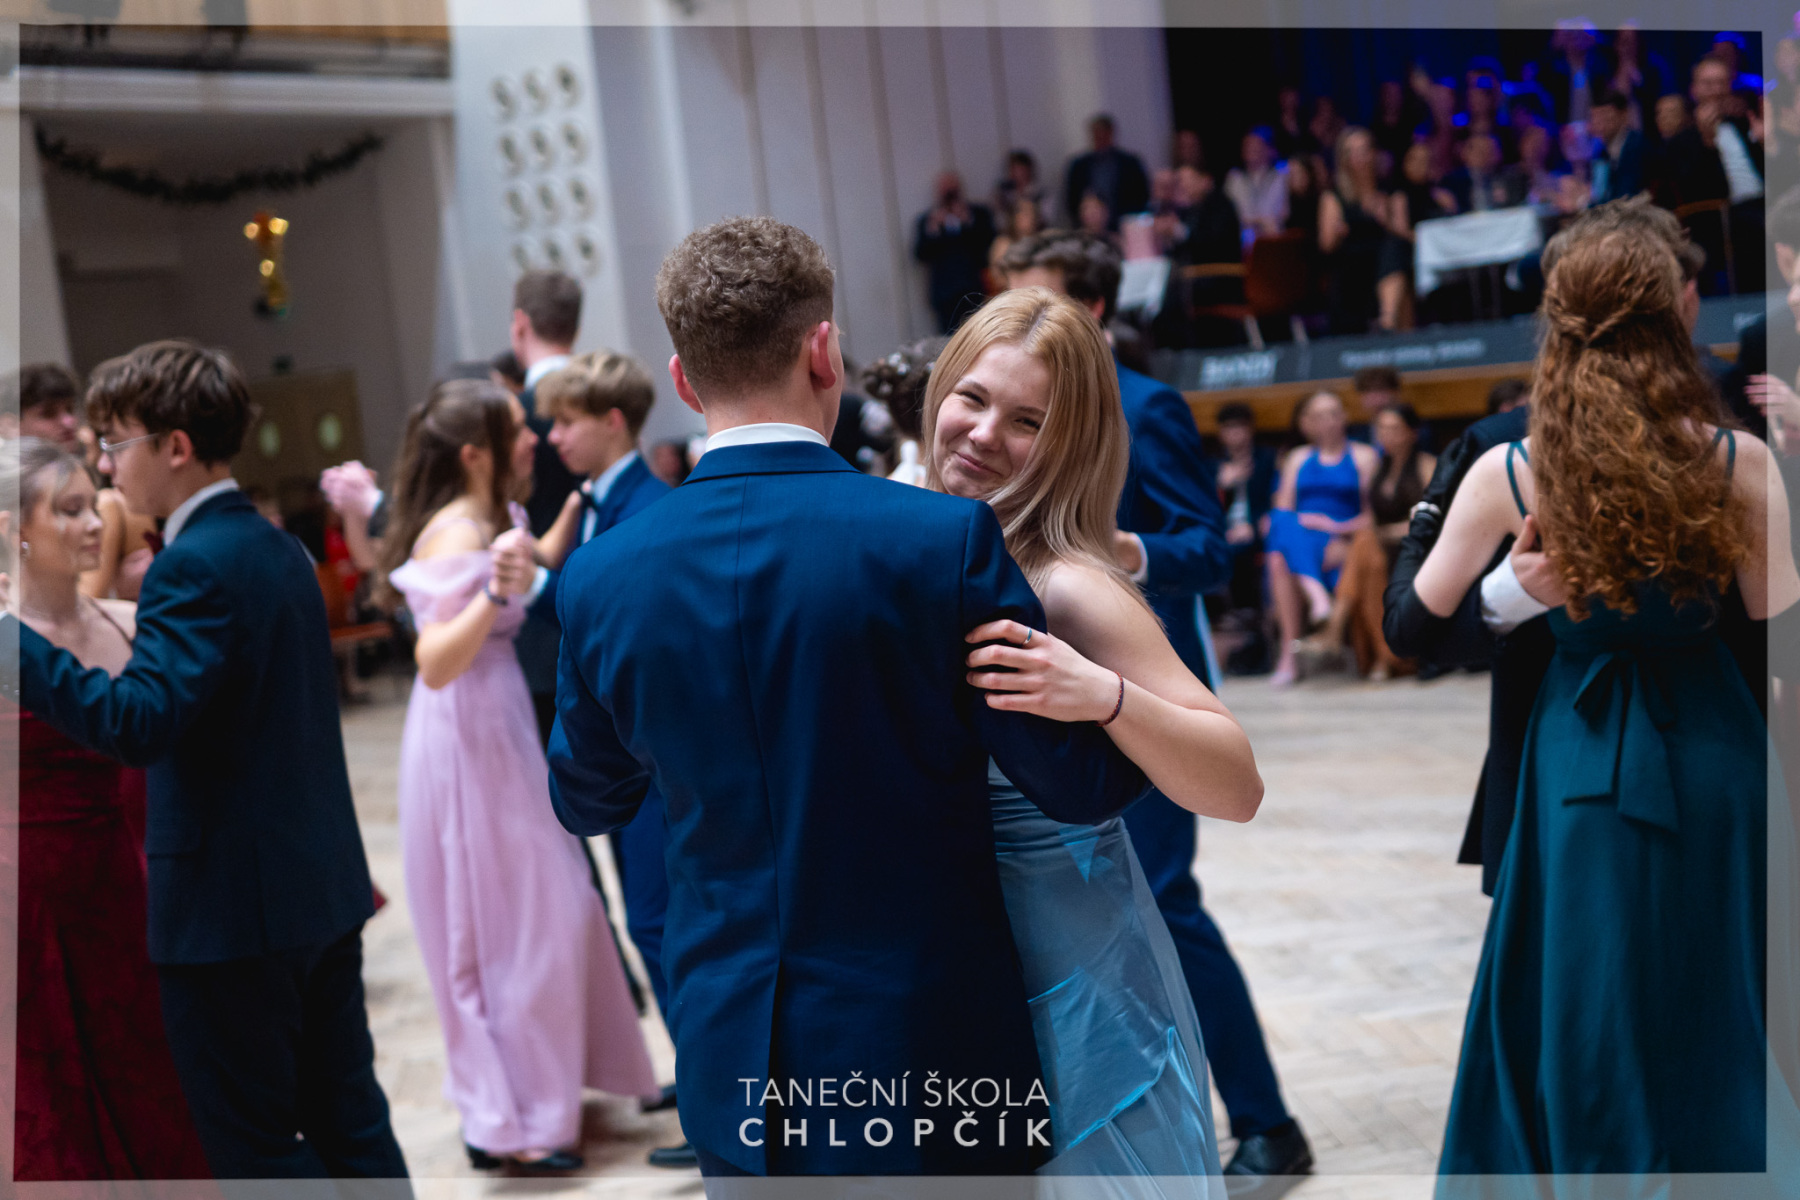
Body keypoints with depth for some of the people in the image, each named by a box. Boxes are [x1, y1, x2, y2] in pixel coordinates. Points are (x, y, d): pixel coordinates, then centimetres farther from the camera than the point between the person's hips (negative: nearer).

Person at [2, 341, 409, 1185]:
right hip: (324, 889, 9)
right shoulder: (280, 550, 12)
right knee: (348, 1122, 16)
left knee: (256, 1147, 4)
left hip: (232, 906, -9)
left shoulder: (194, 566, -17)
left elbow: (139, 721, -27)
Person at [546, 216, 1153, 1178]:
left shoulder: (598, 580, -6)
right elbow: (1082, 782, -10)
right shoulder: (945, 539, -17)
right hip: (934, 1062, -3)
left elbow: (584, 801, 11)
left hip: (733, 1073, 3)